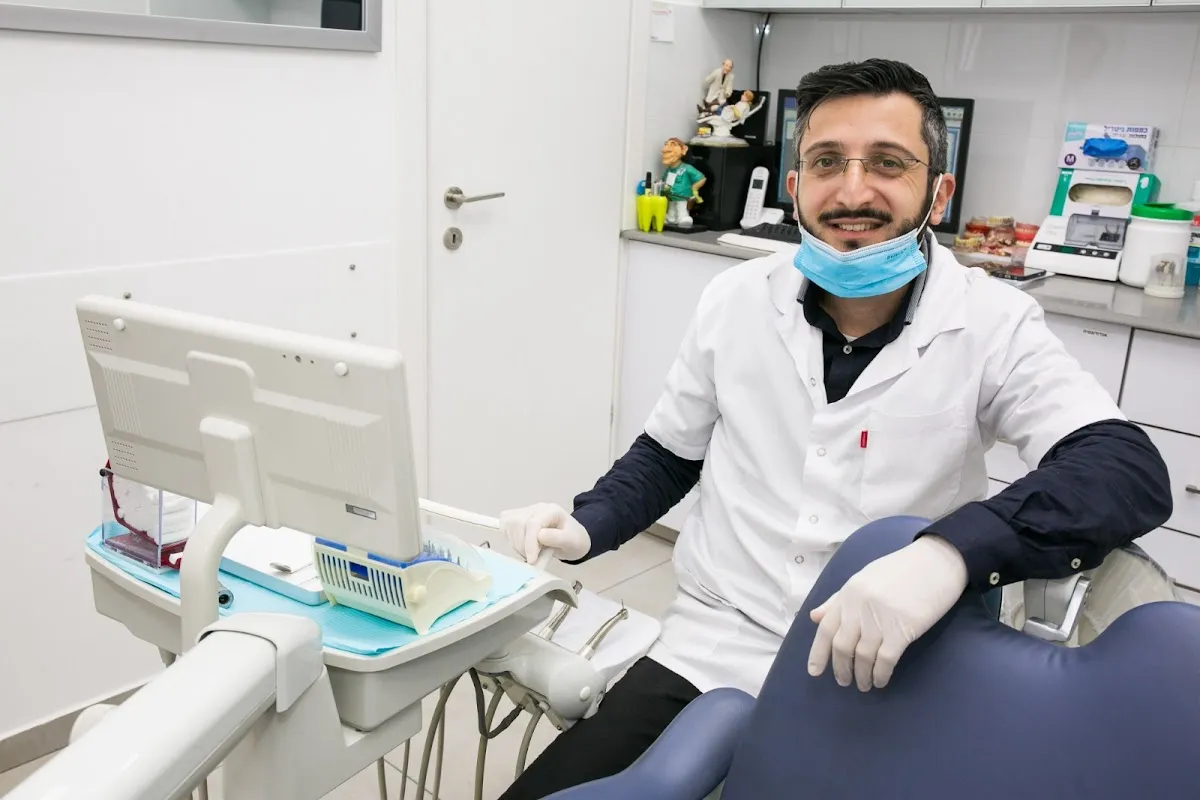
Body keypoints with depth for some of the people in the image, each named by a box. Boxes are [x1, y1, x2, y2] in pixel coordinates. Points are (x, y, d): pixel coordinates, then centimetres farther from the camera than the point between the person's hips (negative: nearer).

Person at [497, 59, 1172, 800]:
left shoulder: (993, 326, -11)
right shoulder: (736, 299, -1)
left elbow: (1132, 472, -25)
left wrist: (951, 552, -42)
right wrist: (585, 526, -6)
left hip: (884, 689, -1)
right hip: (713, 654, 2)